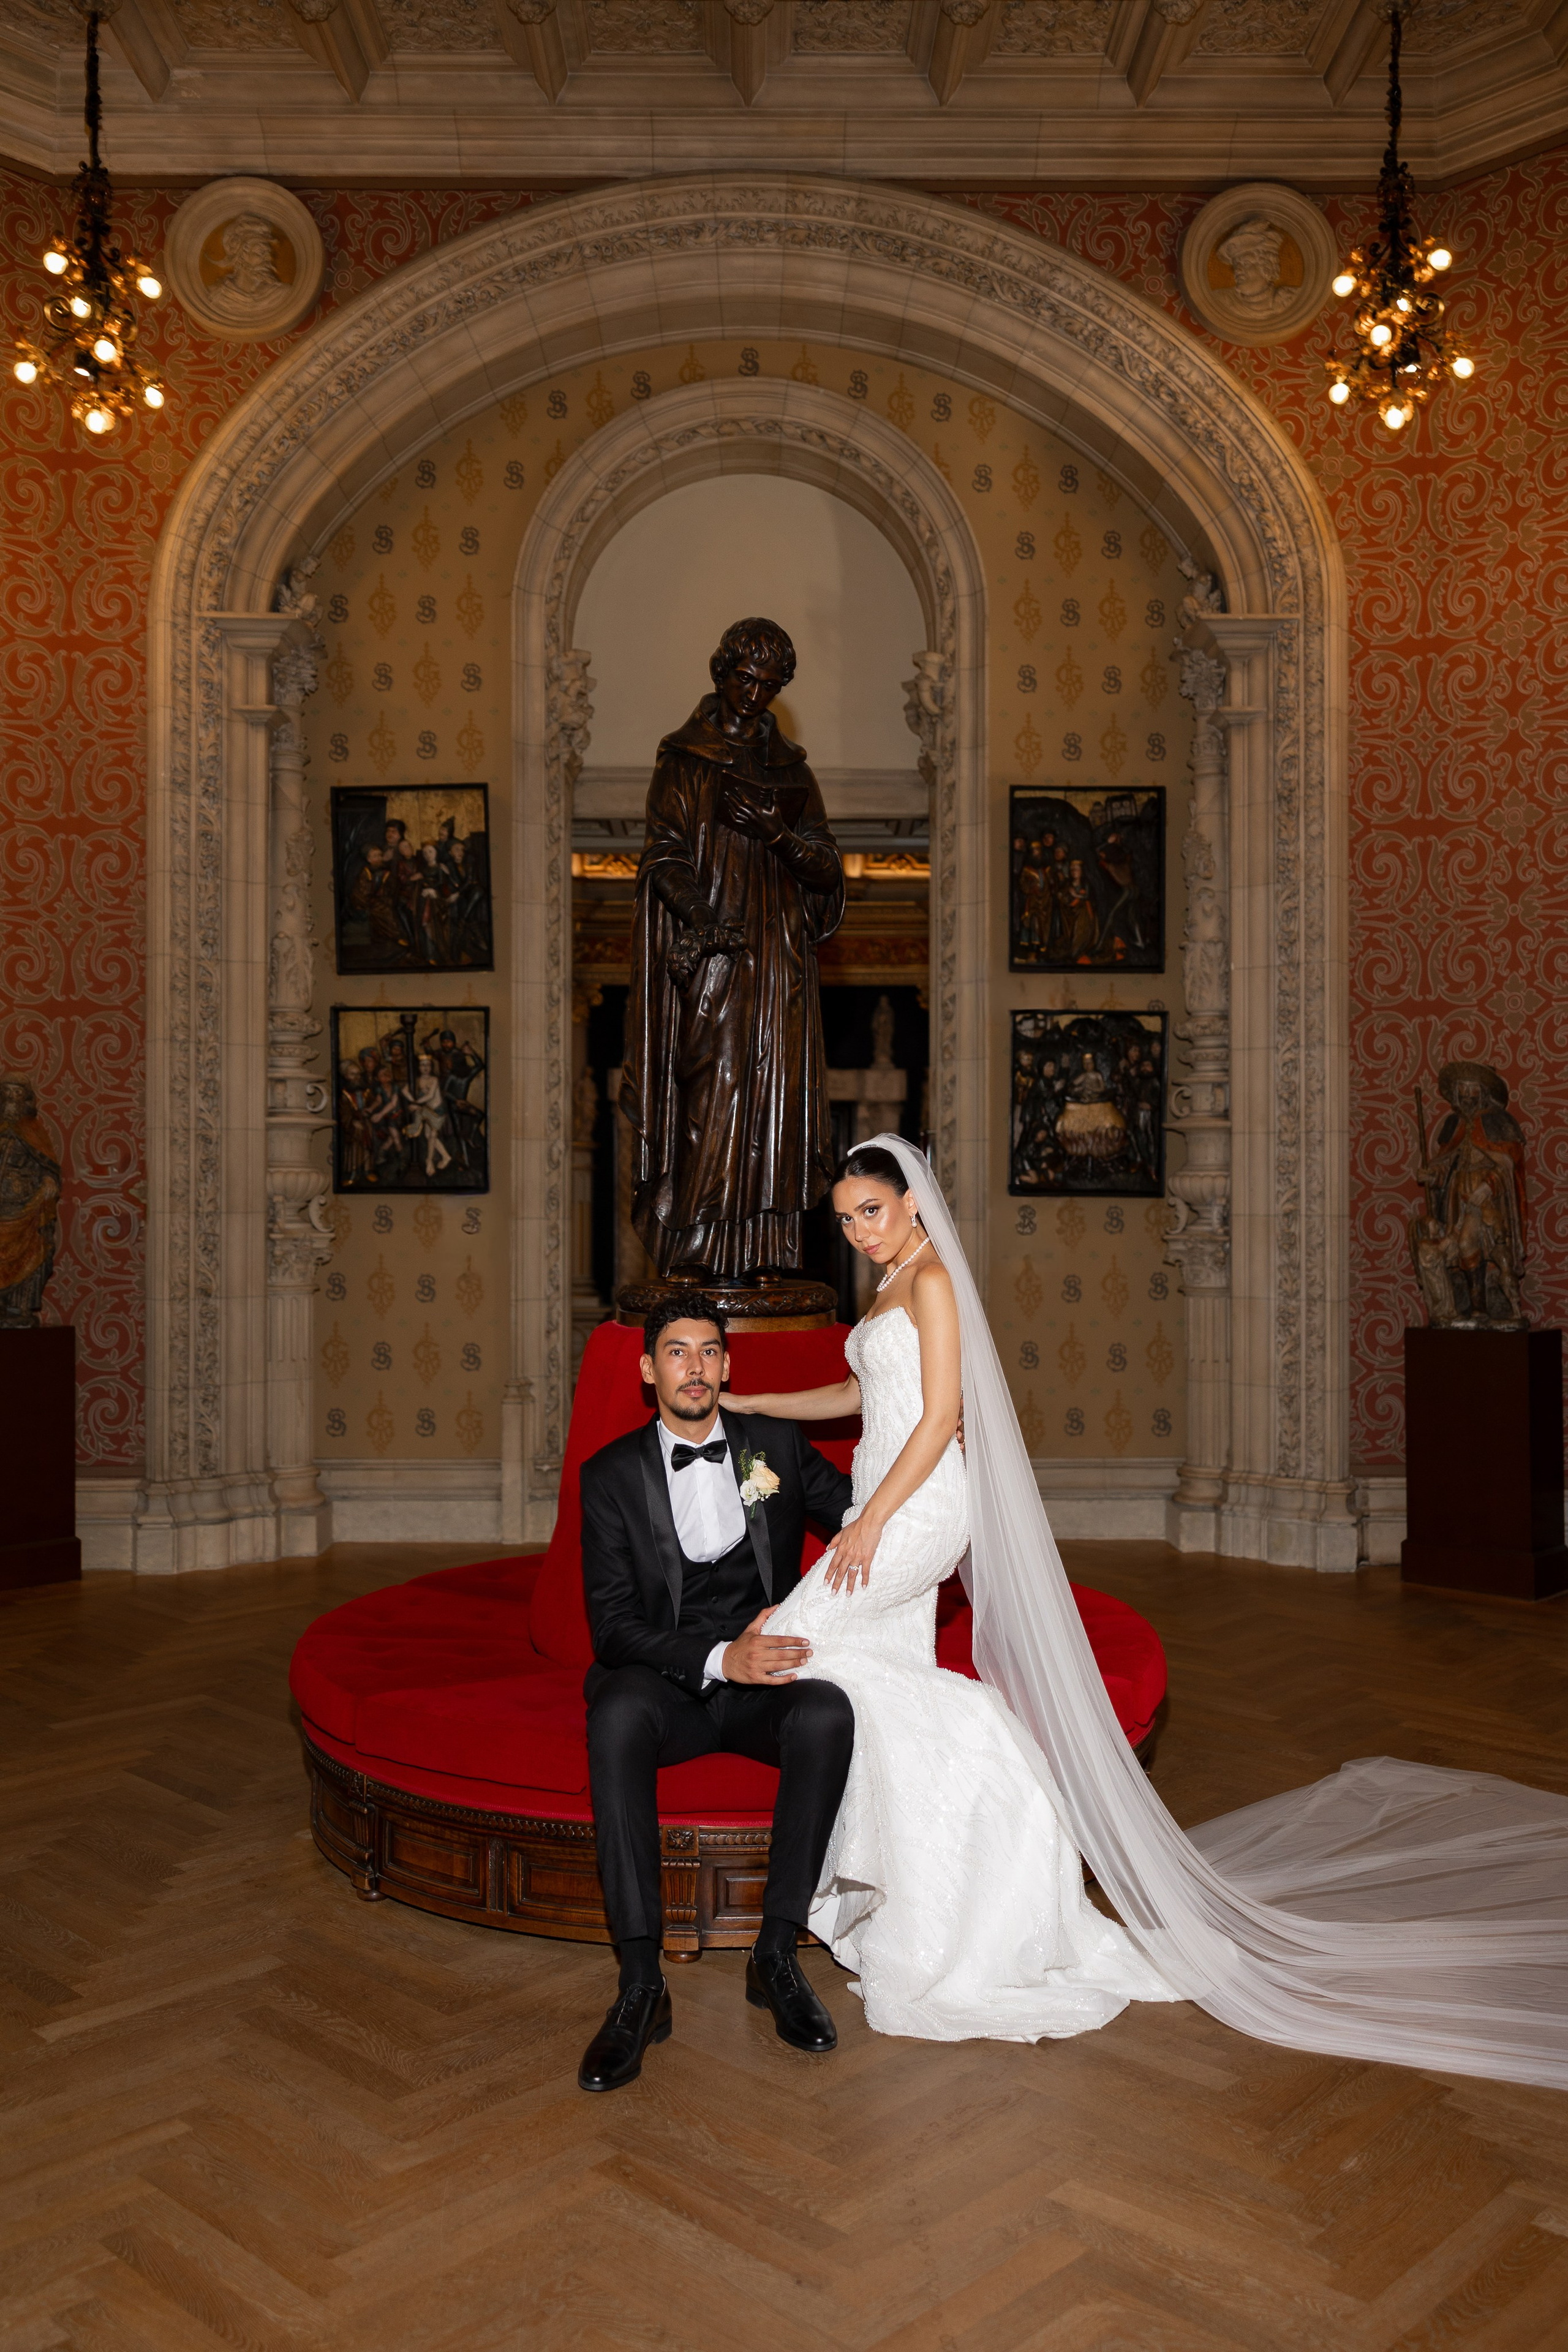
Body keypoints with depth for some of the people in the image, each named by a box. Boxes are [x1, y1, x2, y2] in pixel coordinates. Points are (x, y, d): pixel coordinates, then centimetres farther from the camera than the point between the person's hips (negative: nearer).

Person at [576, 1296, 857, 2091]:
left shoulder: (776, 1445, 8)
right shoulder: (611, 1474, 1)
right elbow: (612, 1625, -5)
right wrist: (719, 1660, -21)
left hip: (766, 1682, 1)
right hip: (666, 1684, -1)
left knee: (827, 1713, -33)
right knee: (617, 1716, -36)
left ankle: (776, 1953, -20)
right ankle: (641, 1984, -31)